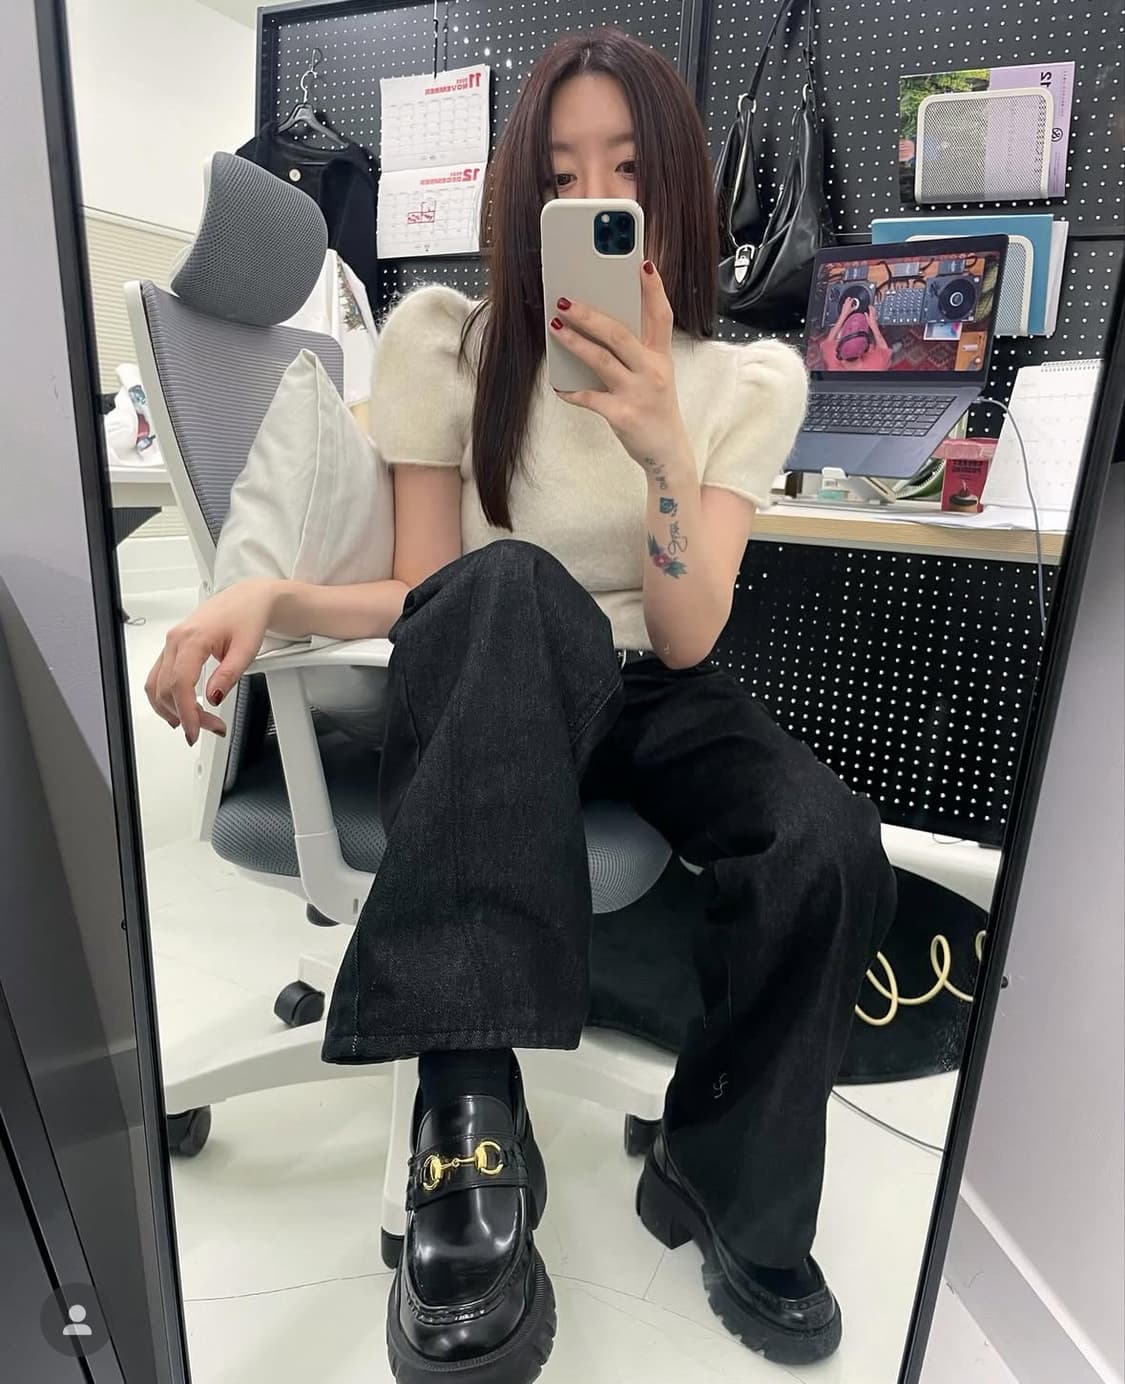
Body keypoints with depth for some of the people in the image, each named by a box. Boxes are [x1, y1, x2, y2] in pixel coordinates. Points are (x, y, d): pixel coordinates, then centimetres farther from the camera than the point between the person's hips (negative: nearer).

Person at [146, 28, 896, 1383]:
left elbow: (685, 640, -11)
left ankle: (721, 1184, 0)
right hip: (483, 709, -1)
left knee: (830, 849, -29)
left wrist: (662, 444, -25)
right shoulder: (443, 341, -1)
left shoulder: (749, 377, 1)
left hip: (649, 702, 2)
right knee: (513, 583, -36)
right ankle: (468, 1118, -32)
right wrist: (270, 594, -23)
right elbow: (426, 596, -4)